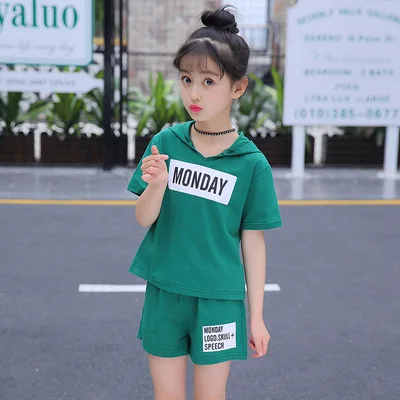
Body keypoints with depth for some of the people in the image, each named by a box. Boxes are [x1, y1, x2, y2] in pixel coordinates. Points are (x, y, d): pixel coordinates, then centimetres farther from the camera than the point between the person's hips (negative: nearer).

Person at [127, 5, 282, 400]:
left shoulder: (251, 163, -9)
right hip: (164, 293, 2)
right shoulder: (165, 142, -4)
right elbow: (144, 219, -2)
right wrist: (157, 185, -24)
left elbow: (253, 241, -3)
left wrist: (256, 316, 0)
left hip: (219, 298, -2)